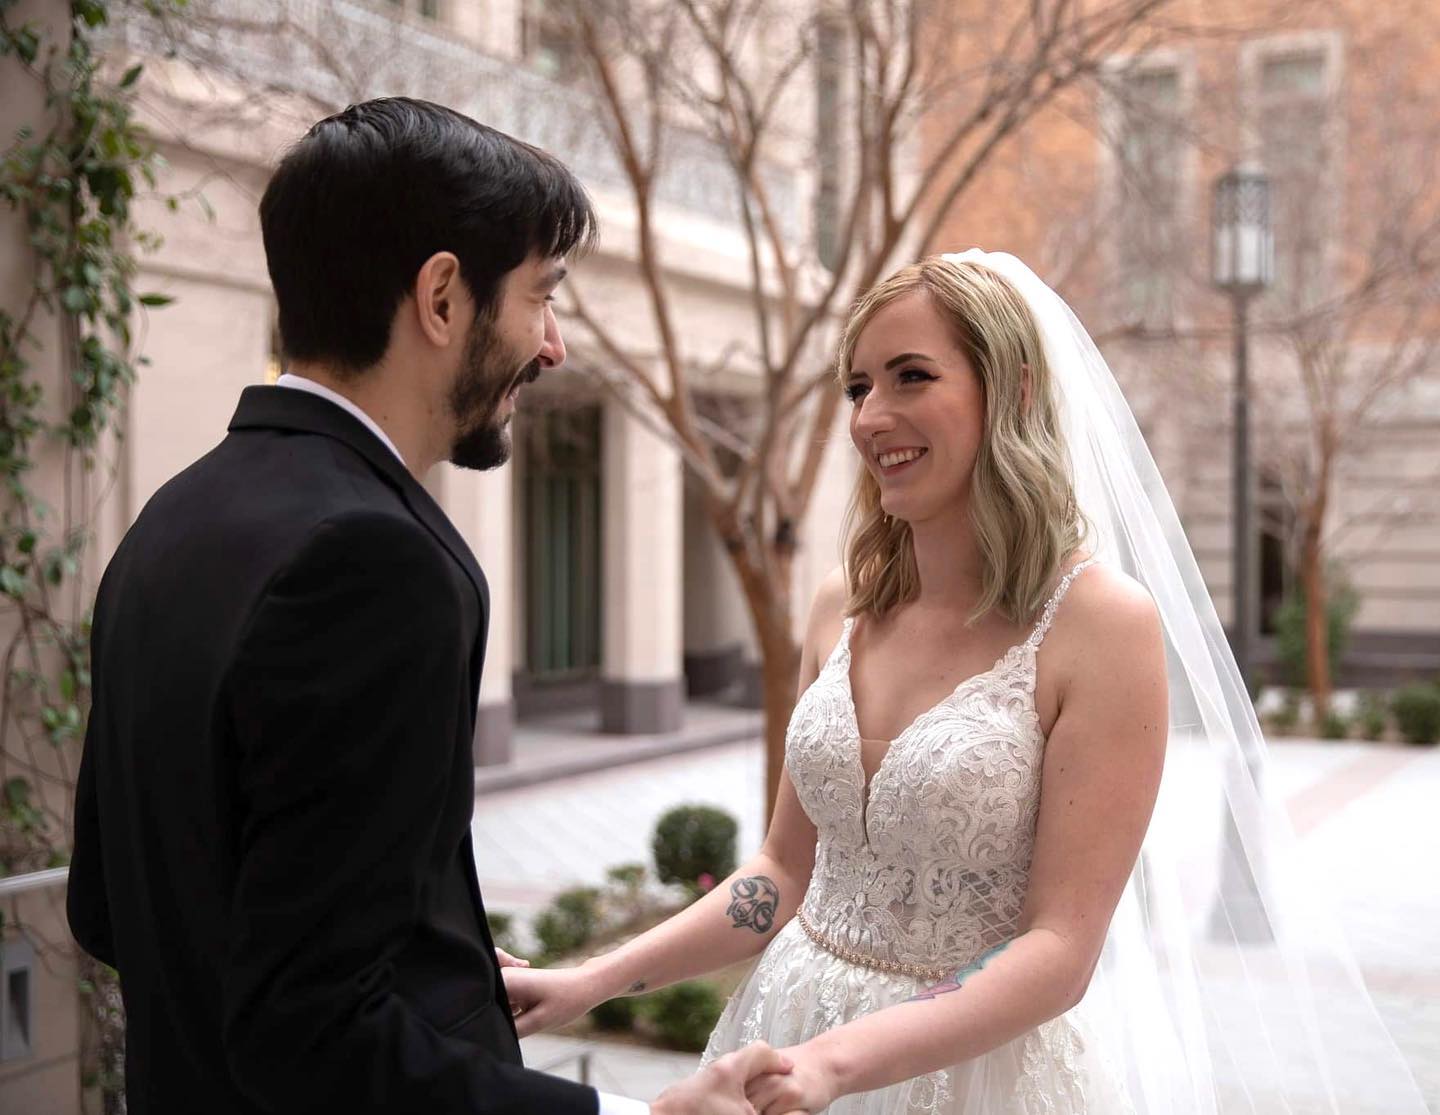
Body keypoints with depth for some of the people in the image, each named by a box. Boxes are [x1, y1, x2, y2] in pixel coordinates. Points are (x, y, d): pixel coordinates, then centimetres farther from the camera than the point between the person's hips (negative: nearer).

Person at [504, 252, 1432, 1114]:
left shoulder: (1105, 625, -17)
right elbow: (788, 872, 7)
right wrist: (595, 983, -1)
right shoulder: (845, 608, -1)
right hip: (794, 1038, 5)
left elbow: (1060, 949, -17)